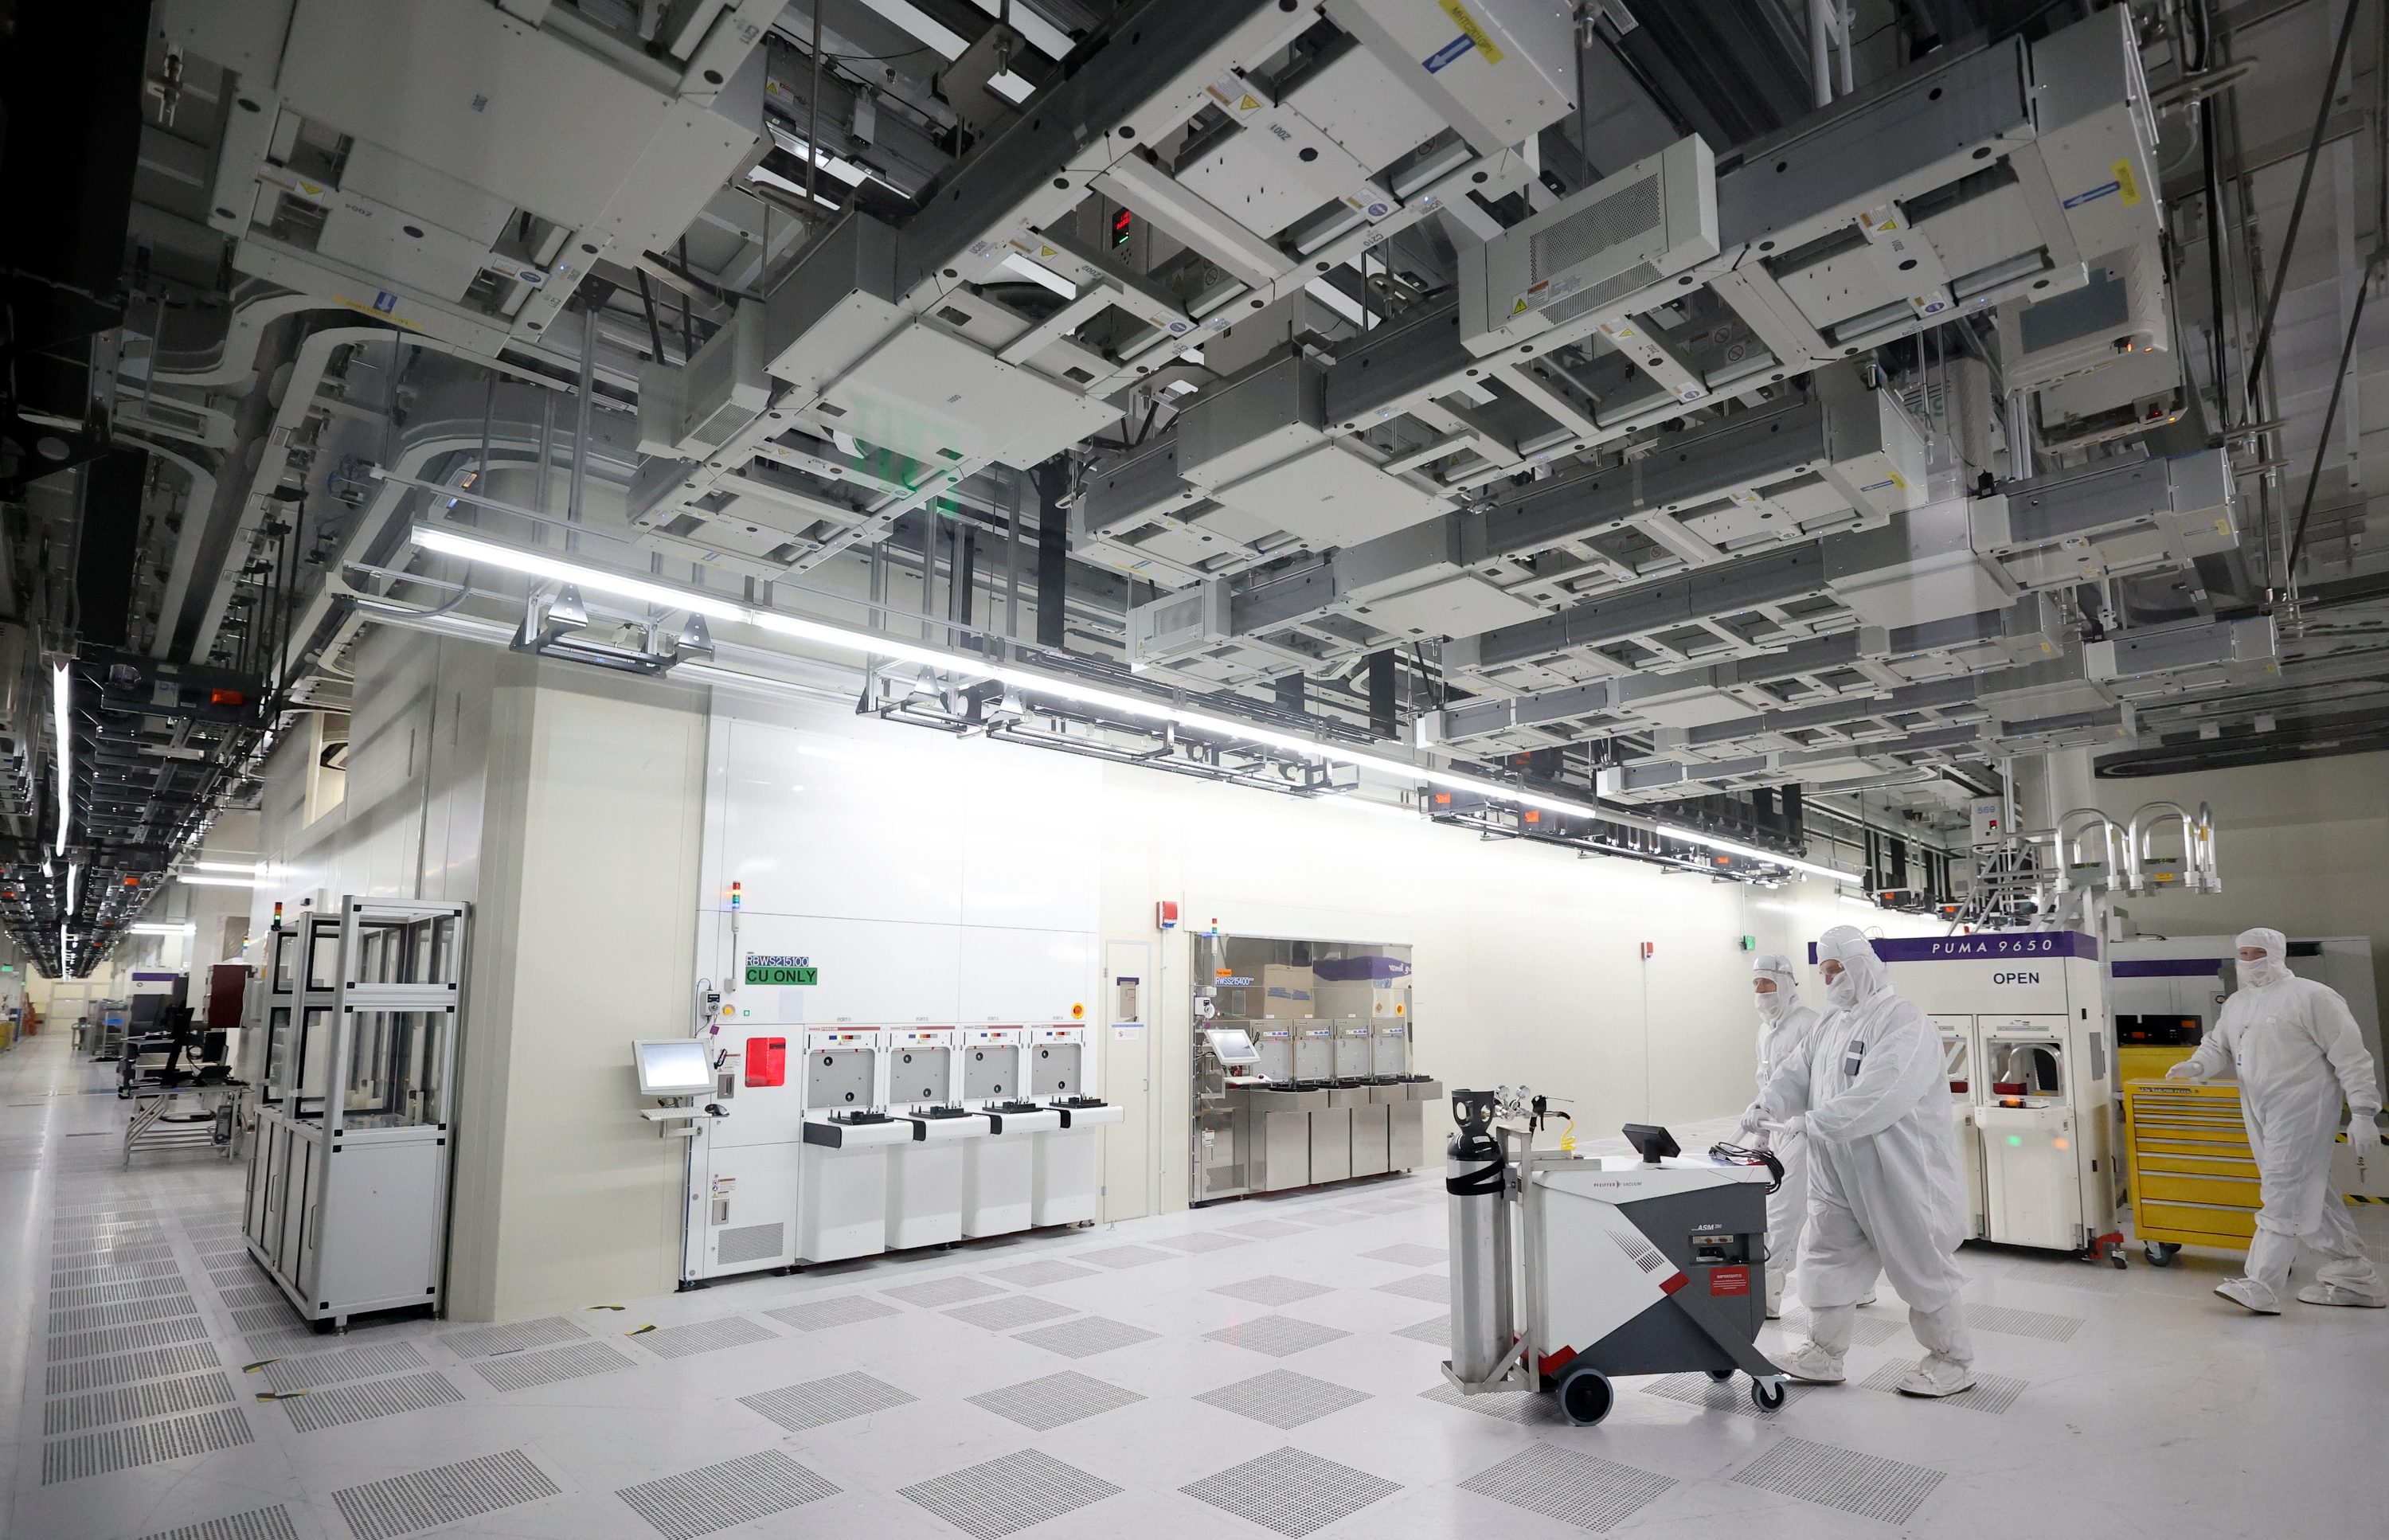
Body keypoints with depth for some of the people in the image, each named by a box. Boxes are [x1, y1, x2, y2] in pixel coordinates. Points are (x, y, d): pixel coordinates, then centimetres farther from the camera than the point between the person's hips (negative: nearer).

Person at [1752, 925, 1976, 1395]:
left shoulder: (1906, 1022, -17)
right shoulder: (1830, 1026, 12)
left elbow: (1877, 1096, -29)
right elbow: (1794, 1076, 9)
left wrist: (1809, 1122, -30)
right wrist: (1763, 1113, -9)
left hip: (1898, 1175, -8)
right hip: (1837, 1175, 8)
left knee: (1921, 1268, 7)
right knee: (1825, 1257, 12)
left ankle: (1954, 1360, 27)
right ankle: (1824, 1355, 25)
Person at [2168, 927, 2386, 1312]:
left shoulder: (2311, 996, -7)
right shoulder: (2237, 1003, 15)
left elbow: (2349, 1055, -9)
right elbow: (2219, 1046, 15)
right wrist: (2197, 1065, -8)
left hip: (2302, 1106, -8)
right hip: (2260, 1110, 8)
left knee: (2283, 1193, -10)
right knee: (2308, 1192, 13)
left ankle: (2262, 1287, -11)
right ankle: (2354, 1276, 25)